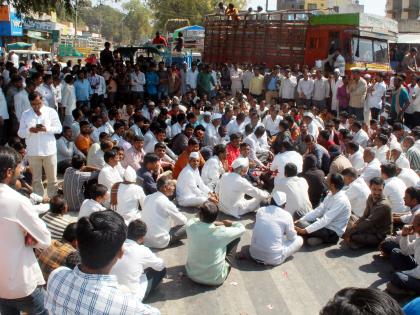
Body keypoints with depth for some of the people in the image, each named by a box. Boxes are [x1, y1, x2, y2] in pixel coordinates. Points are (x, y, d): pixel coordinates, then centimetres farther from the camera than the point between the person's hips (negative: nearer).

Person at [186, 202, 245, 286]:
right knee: (236, 238, 7)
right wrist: (230, 223, 14)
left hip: (192, 275, 4)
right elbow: (242, 228, -6)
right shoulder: (221, 232, -26)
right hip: (215, 279, -3)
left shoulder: (190, 226, -19)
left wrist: (218, 223, 8)